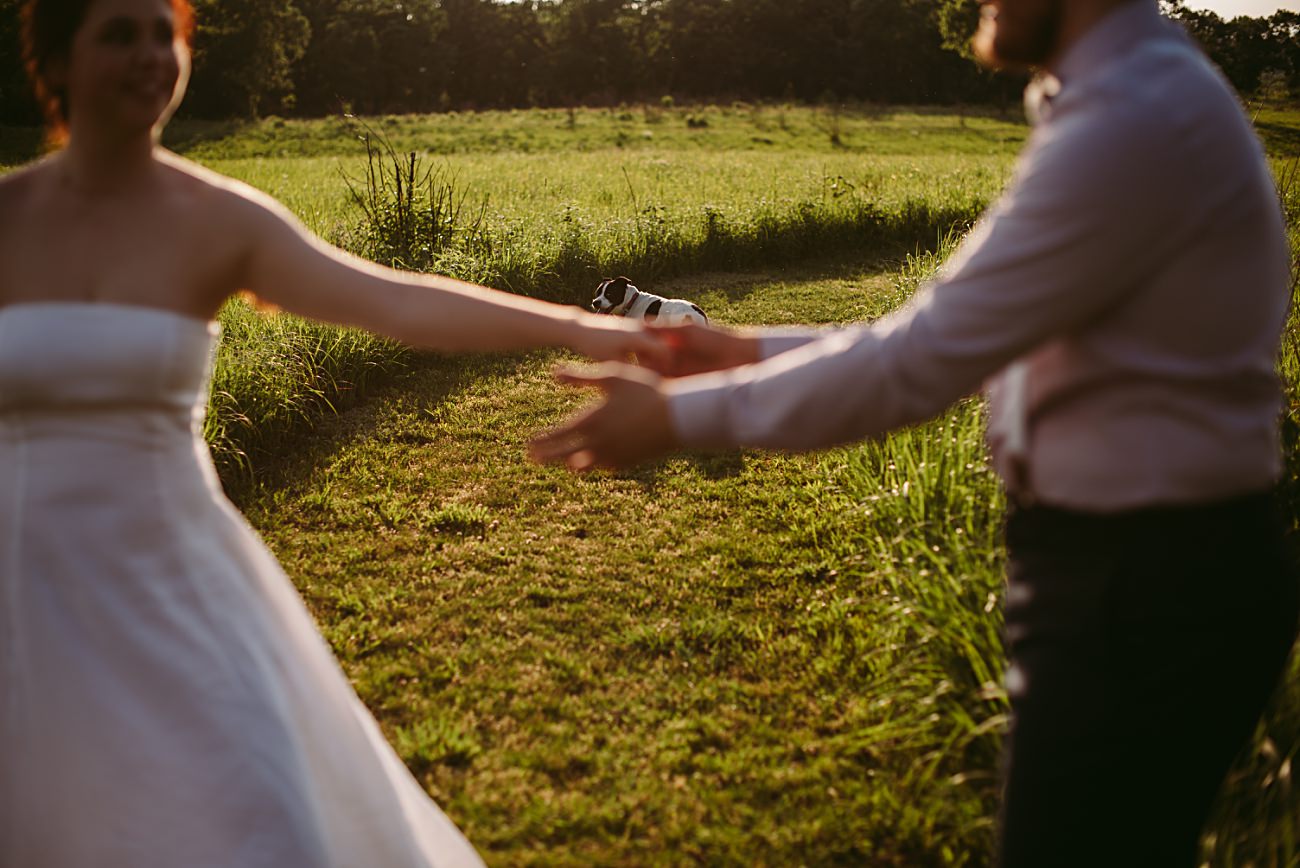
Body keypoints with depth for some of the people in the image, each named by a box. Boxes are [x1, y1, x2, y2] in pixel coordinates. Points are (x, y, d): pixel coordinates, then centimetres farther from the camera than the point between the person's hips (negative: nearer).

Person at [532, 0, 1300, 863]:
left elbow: (926, 359, -22)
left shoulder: (1137, 124, -23)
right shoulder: (1143, 94, 10)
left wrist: (679, 413, -14)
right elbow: (963, 334, 11)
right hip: (1141, 566, 9)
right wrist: (756, 352, 7)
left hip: (1146, 592, -9)